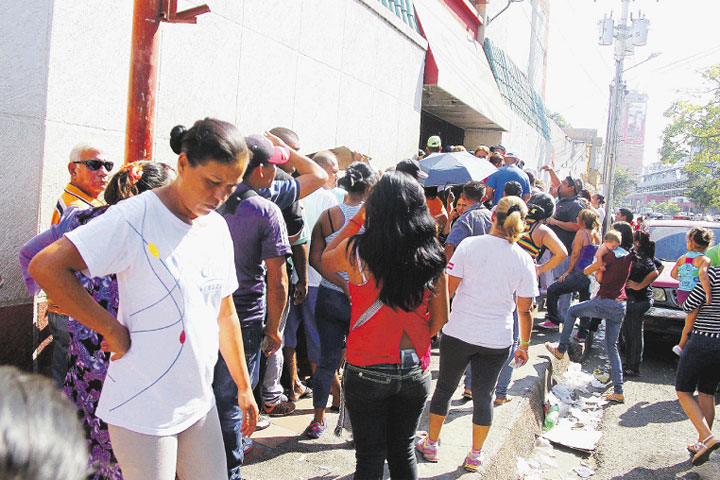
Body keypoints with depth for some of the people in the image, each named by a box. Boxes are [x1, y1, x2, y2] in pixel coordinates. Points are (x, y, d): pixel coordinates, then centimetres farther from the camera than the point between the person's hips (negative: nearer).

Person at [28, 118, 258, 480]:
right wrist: (113, 330, -20)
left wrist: (243, 387, 16)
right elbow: (45, 267, -23)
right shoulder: (136, 216, -16)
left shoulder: (217, 227, 6)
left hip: (199, 402, 7)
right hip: (144, 409, -7)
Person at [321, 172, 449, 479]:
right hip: (415, 370, 3)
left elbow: (325, 260, 10)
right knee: (403, 450, 20)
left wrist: (357, 219, 11)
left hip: (368, 370, -3)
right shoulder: (432, 256, -6)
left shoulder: (357, 249, -14)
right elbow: (441, 318, 1)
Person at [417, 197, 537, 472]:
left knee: (445, 387, 16)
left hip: (458, 334, -1)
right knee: (484, 395, 14)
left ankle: (430, 444, 30)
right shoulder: (524, 260, -4)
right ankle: (474, 457, 26)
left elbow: (448, 289, -8)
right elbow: (525, 311, 0)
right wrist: (524, 346, 11)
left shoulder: (470, 245, -10)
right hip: (497, 340, 1)